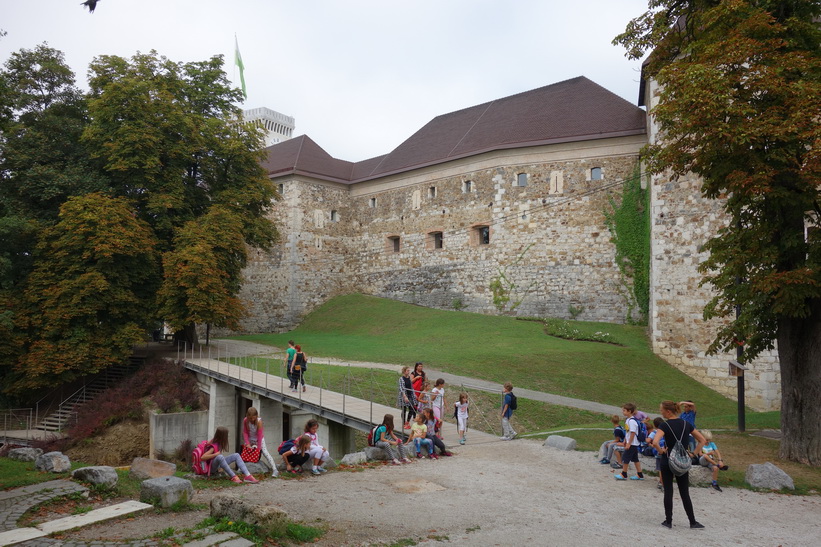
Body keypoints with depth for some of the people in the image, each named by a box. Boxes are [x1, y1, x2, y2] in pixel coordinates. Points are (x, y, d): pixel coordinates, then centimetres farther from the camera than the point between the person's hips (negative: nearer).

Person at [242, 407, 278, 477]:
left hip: (259, 439, -4)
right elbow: (245, 432, -13)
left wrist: (258, 447, -23)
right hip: (250, 439, 4)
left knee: (265, 452, -15)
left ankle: (274, 470, -20)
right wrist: (247, 443, -20)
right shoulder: (245, 420, -19)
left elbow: (260, 435, -24)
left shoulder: (259, 421, -27)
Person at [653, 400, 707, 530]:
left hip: (667, 462, -4)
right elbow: (702, 440, 7)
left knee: (668, 492, 5)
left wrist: (661, 450, -11)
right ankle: (693, 522, 17)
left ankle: (668, 521, 11)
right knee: (685, 493, 12)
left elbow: (655, 442, -29)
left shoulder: (664, 425, -14)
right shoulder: (686, 424, 2)